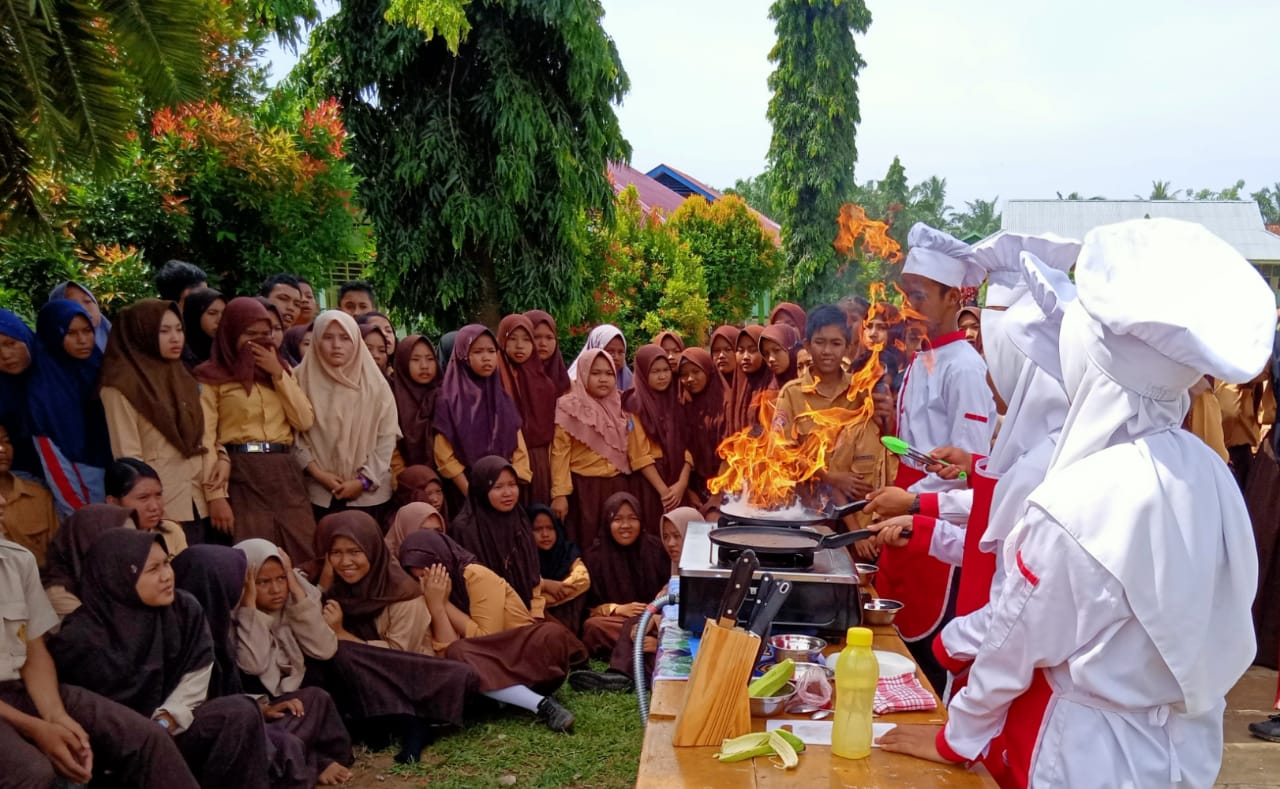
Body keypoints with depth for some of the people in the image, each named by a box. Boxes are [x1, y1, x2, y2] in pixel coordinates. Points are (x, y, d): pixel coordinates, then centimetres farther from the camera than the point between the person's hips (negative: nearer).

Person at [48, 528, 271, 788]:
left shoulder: (185, 609, -1)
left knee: (240, 712, -22)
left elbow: (196, 676, -1)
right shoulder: (80, 636, -11)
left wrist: (164, 722, -17)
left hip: (169, 728, 4)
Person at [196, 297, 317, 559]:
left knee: (302, 558, 1)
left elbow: (305, 421, 5)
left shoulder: (278, 370, 18)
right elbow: (205, 439, -6)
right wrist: (216, 495, -15)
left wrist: (278, 373, -1)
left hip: (285, 474, 5)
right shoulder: (212, 376, 1)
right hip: (241, 476, -4)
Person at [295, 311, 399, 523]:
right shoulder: (302, 379, 1)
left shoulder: (375, 384, 1)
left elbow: (387, 437, -1)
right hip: (320, 492, 0)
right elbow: (293, 434, -1)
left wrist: (363, 481, -7)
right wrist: (317, 473, -10)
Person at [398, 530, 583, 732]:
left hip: (523, 653, -4)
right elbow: (447, 651, -11)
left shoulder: (477, 576, -11)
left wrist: (444, 602, -13)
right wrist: (435, 604, -19)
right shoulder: (432, 593, 3)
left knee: (551, 634, -34)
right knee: (455, 654, -29)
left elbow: (485, 638, -16)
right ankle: (541, 704, -29)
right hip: (488, 666, 4)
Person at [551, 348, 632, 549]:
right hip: (584, 487, -4)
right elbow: (560, 453, -8)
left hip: (617, 486, 4)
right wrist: (559, 494, -15)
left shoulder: (619, 407, 9)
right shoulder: (570, 408, -5)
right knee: (585, 545, 0)